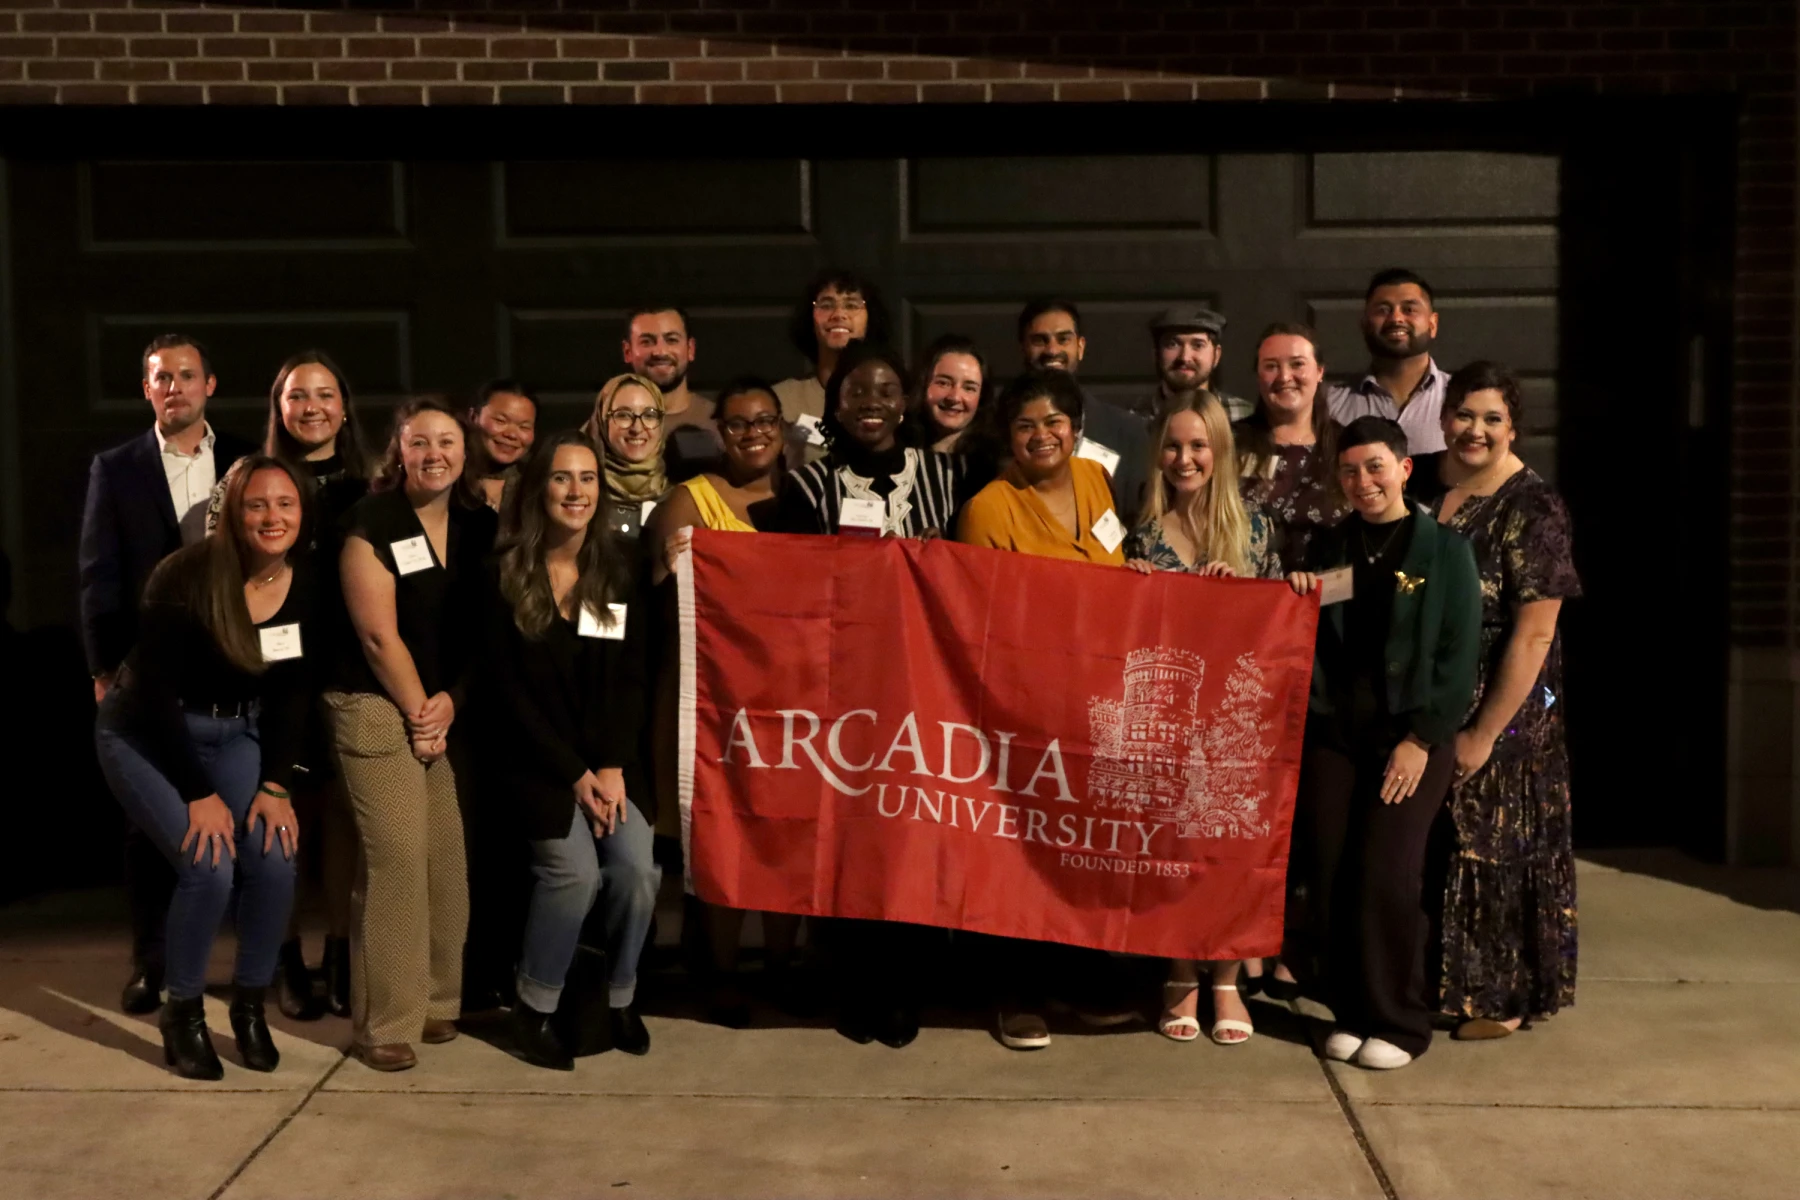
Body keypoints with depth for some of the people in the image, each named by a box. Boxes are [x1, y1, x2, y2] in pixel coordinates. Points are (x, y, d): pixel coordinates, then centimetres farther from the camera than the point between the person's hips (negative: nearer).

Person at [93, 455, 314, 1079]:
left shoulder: (306, 586, -10)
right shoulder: (187, 576, -25)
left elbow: (293, 691, -2)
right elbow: (155, 689, -21)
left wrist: (275, 784, -10)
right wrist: (199, 794, -21)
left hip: (234, 734, 4)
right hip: (147, 735, -4)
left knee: (275, 860, -14)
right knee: (210, 868, -19)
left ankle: (250, 1003, 10)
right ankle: (183, 1012, 5)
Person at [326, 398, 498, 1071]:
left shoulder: (479, 525, 8)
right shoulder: (371, 523, -7)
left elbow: (481, 625, 8)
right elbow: (378, 633, -11)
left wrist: (450, 702, -4)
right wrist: (418, 712, -8)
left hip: (452, 709, 5)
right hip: (378, 708, -5)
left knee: (448, 859, 2)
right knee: (396, 858, -10)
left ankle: (436, 1000, 17)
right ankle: (385, 1023, -2)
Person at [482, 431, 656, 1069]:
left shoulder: (619, 566, 3)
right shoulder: (506, 572, -6)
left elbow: (631, 678, 2)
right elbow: (509, 688, -8)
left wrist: (612, 767, -10)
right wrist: (573, 774, -11)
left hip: (608, 755, 3)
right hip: (534, 755, -3)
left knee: (637, 868, -15)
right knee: (575, 870, -19)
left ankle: (620, 998, 9)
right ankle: (534, 1008, 2)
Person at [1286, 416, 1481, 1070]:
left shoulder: (1445, 548, 0)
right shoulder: (1329, 548, 13)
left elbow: (1460, 653, -4)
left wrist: (1422, 738, -11)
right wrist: (1295, 599, -6)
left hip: (1410, 732, -4)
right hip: (1333, 729, 4)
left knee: (1385, 878, -9)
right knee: (1332, 877, 2)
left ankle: (1399, 1022, 6)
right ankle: (1350, 1013, 17)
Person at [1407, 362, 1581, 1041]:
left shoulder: (1531, 510, -15)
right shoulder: (1419, 482, 2)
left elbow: (1532, 636, -17)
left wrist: (1483, 735, -18)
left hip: (1501, 710, -5)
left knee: (1492, 849, 5)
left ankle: (1502, 997, 21)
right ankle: (1437, 981, 29)